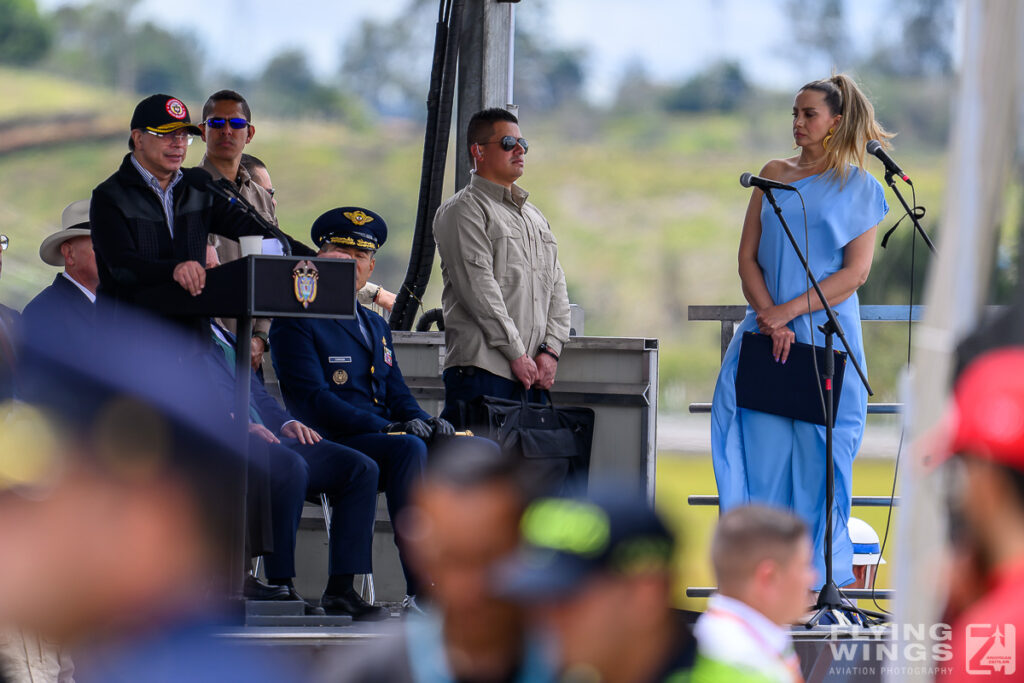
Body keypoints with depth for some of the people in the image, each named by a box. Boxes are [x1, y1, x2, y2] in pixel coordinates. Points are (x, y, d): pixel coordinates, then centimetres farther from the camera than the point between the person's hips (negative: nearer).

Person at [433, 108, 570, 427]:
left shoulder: (535, 217, 23)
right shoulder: (463, 210, -2)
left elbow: (556, 287, 18)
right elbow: (479, 288, -10)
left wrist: (550, 350, 2)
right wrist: (516, 354, -13)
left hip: (532, 372, 7)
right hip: (482, 368, -7)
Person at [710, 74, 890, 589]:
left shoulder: (859, 188, 2)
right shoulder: (775, 175, 11)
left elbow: (856, 271, -6)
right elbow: (747, 257, 7)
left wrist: (789, 310, -13)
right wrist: (770, 317, -9)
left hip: (826, 330, -3)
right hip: (768, 328, 3)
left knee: (819, 447, 0)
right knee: (759, 442, -3)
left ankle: (822, 564, 8)